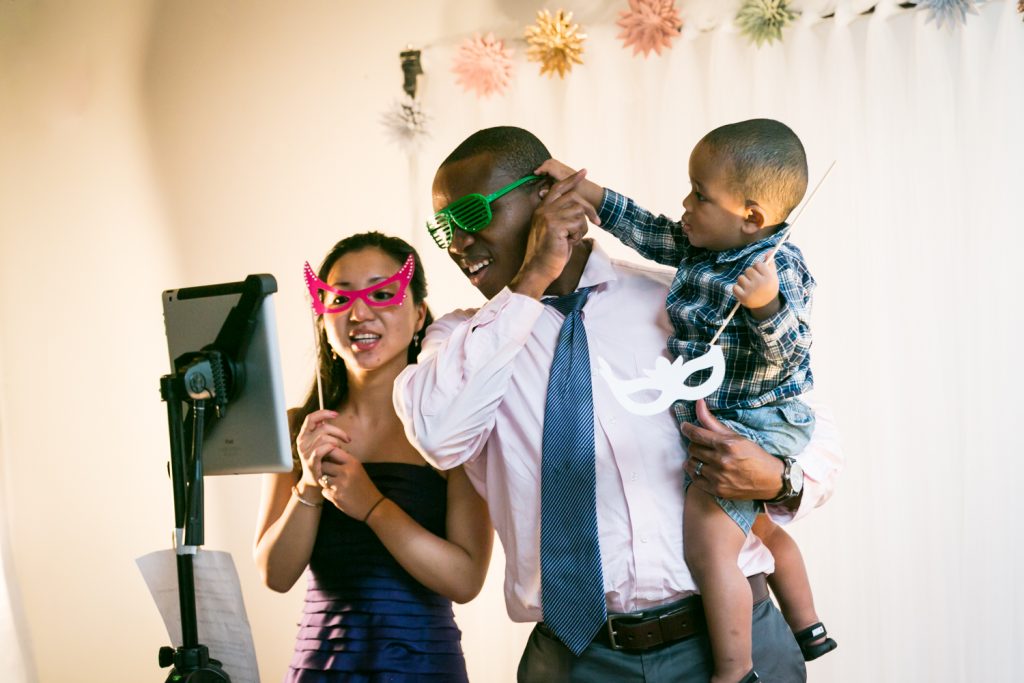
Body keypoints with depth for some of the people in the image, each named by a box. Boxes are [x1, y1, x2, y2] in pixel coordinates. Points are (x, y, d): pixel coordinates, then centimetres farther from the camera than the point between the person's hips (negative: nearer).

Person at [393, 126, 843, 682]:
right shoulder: (463, 337, 5)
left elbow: (813, 432, 6)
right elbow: (436, 434, -17)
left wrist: (775, 477, -17)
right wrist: (530, 283, -15)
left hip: (731, 637, 0)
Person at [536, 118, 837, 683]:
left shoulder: (779, 269, -24)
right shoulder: (703, 246, 1)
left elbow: (788, 356, -30)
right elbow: (647, 230, 14)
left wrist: (766, 306, -47)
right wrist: (580, 187, 13)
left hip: (758, 426, -11)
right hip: (713, 423, 11)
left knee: (707, 539, -21)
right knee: (759, 527, 29)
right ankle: (807, 629, 48)